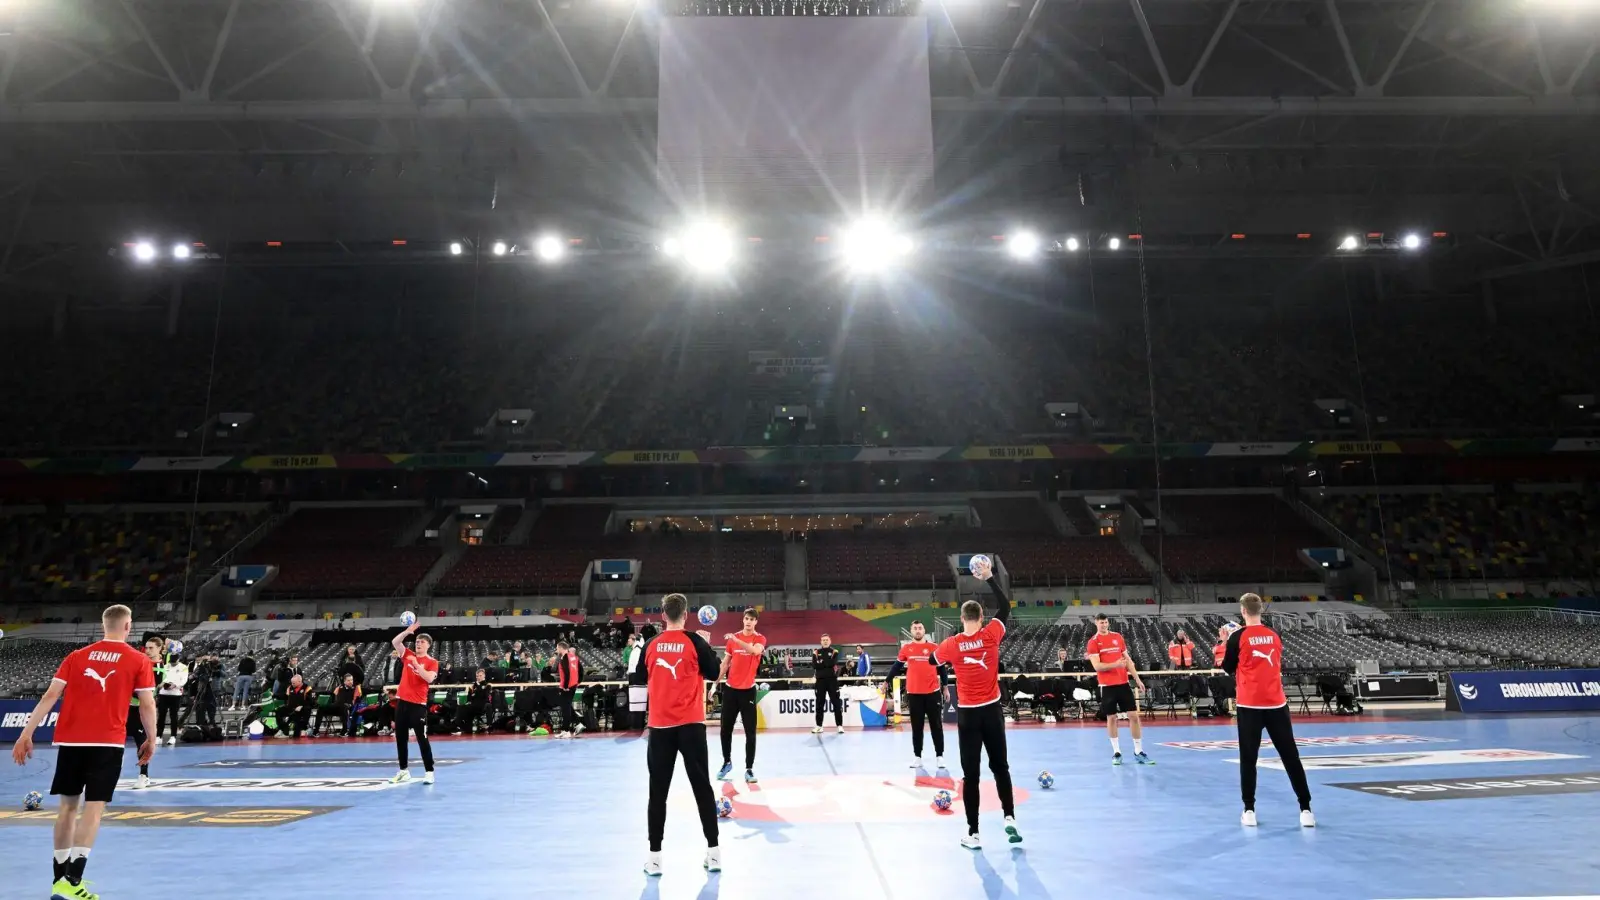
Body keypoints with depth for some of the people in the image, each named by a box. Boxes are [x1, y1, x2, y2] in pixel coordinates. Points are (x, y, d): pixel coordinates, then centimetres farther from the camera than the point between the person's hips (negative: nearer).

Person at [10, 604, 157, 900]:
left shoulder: (76, 656, 10)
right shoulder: (139, 661, 0)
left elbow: (50, 696, 3)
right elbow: (147, 705, -2)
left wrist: (26, 733, 6)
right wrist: (151, 739, 10)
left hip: (70, 740, 4)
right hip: (107, 742, -4)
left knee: (69, 805, 15)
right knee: (94, 807, -3)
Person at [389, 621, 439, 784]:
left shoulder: (432, 662, -2)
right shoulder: (408, 655, 10)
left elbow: (429, 679, -18)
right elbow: (395, 642, 0)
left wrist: (416, 665, -21)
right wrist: (408, 631, -13)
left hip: (418, 704, -5)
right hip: (402, 702, 5)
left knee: (422, 739, -5)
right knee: (400, 738, 11)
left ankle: (429, 772, 0)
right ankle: (404, 771, 23)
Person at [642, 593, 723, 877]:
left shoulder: (651, 645, 1)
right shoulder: (695, 642, -7)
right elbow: (713, 674, 3)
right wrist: (708, 645, 14)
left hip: (660, 725, 2)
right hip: (691, 724, -1)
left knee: (658, 791, 8)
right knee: (702, 787, 7)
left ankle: (654, 856, 8)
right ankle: (713, 852, 9)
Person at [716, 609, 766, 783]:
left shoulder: (760, 639, -4)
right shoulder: (732, 638, 6)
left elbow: (755, 650, -27)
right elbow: (726, 661, 12)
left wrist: (736, 640, -39)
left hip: (748, 689, -3)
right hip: (730, 688, 3)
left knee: (750, 731, -3)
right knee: (726, 729, 9)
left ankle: (749, 769, 4)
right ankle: (727, 763, 27)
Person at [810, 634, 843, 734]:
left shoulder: (834, 652, 3)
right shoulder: (816, 652, 7)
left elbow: (832, 663, -15)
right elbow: (814, 665, -7)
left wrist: (821, 662, -8)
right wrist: (827, 664, -13)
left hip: (832, 680, -2)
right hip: (820, 680, 2)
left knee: (836, 703, -1)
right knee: (819, 703, 7)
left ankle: (840, 725, 3)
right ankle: (819, 726, 15)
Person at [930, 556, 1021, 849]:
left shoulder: (952, 643, -8)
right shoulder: (991, 635, -8)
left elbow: (933, 661, 11)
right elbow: (1005, 606, 2)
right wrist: (990, 578, 4)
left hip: (967, 714, -1)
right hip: (991, 711, 1)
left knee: (970, 773, 3)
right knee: (1000, 767, 16)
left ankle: (973, 833, 4)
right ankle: (1009, 817, 4)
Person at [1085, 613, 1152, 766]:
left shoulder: (1118, 637, 9)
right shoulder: (1093, 642, -3)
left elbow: (1127, 659, 13)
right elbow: (1097, 666, -11)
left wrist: (1137, 678, 8)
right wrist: (1115, 664, -24)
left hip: (1123, 683, 3)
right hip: (1107, 685, -3)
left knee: (1134, 715, 1)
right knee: (1111, 718, 4)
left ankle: (1138, 751, 10)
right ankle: (1116, 752, 14)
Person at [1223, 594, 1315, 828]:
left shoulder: (1238, 637, -5)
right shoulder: (1274, 636, 7)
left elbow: (1228, 669, 5)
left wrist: (1227, 643, 16)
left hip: (1249, 704, -3)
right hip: (1276, 703, 3)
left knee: (1248, 758, 4)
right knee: (1291, 757, 7)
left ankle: (1249, 810, 5)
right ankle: (1305, 809, 7)